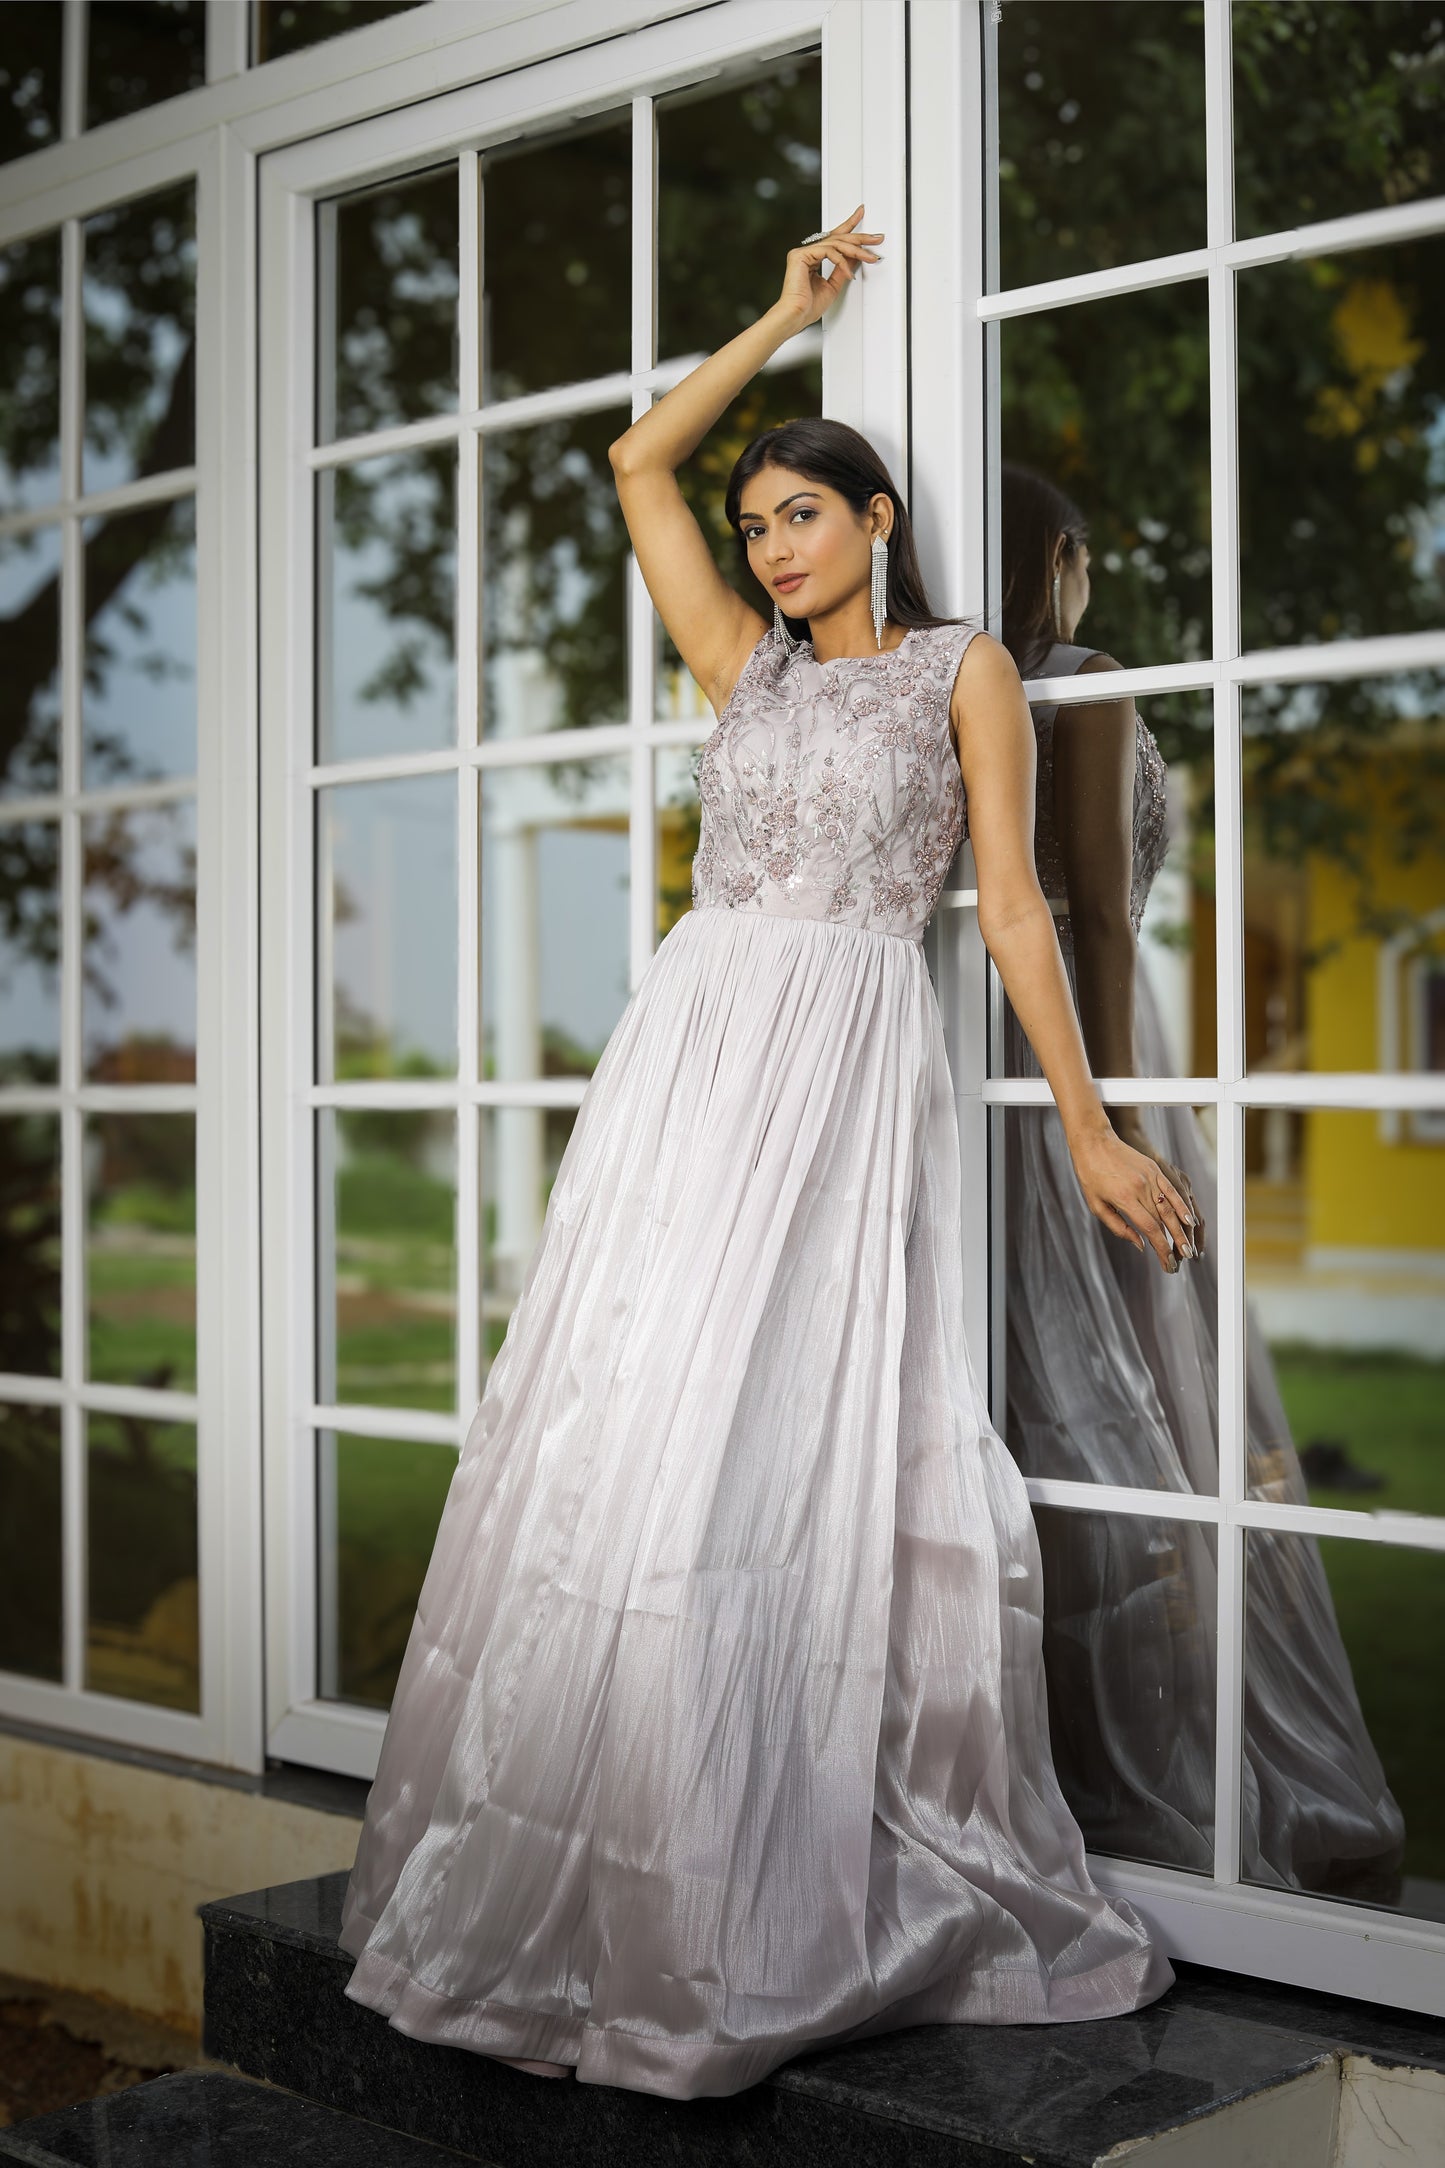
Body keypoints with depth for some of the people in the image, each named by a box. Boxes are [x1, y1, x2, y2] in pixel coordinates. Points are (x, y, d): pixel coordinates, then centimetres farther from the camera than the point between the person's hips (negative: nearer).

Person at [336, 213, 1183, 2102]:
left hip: (853, 1061, -4)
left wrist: (1088, 1127, 1)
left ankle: (815, 1900, -1)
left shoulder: (965, 670, 11)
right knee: (632, 1427, -4)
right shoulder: (747, 667, 21)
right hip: (692, 1045, 4)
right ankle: (613, 1891, 4)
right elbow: (641, 461, 27)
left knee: (800, 1441, -11)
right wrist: (785, 315, 31)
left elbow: (1013, 905, 6)